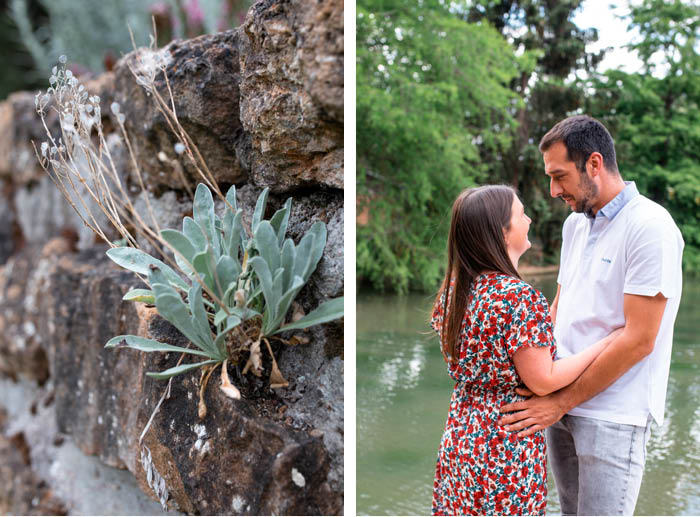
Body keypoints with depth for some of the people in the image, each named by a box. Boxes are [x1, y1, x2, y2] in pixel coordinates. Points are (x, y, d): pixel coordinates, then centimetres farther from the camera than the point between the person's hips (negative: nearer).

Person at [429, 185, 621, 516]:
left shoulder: (455, 289, 2)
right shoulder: (518, 296, -22)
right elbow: (542, 381, -17)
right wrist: (606, 343, -8)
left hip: (460, 437, 7)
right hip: (505, 451, -7)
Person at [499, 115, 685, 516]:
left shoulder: (650, 227, -14)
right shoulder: (575, 224, 12)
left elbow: (638, 340, -18)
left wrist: (561, 402, -15)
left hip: (613, 415, -7)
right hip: (561, 404, 7)